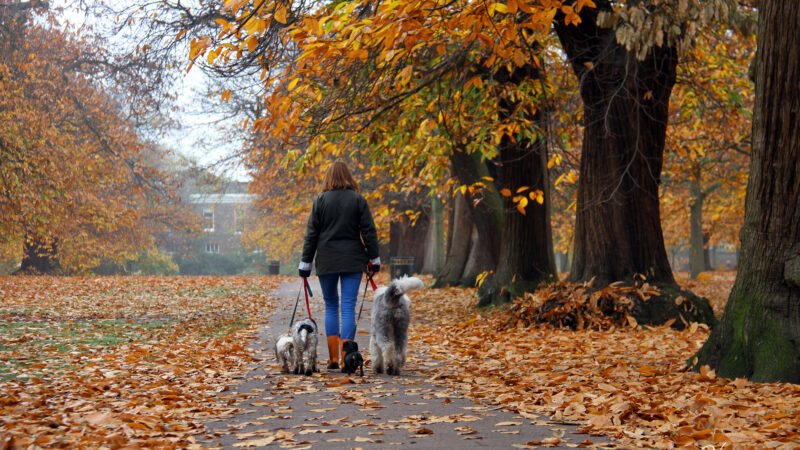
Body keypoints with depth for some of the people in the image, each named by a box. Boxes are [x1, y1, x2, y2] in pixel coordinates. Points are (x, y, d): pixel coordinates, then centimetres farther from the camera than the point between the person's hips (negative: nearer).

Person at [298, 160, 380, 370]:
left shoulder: (321, 200, 1)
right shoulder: (358, 200, 2)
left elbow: (311, 234, 1)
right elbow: (369, 231, 1)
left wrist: (306, 262, 6)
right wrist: (374, 258, 8)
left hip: (327, 261, 0)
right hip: (352, 260, 0)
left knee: (331, 306, 12)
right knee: (348, 307, -2)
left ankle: (334, 358, 10)